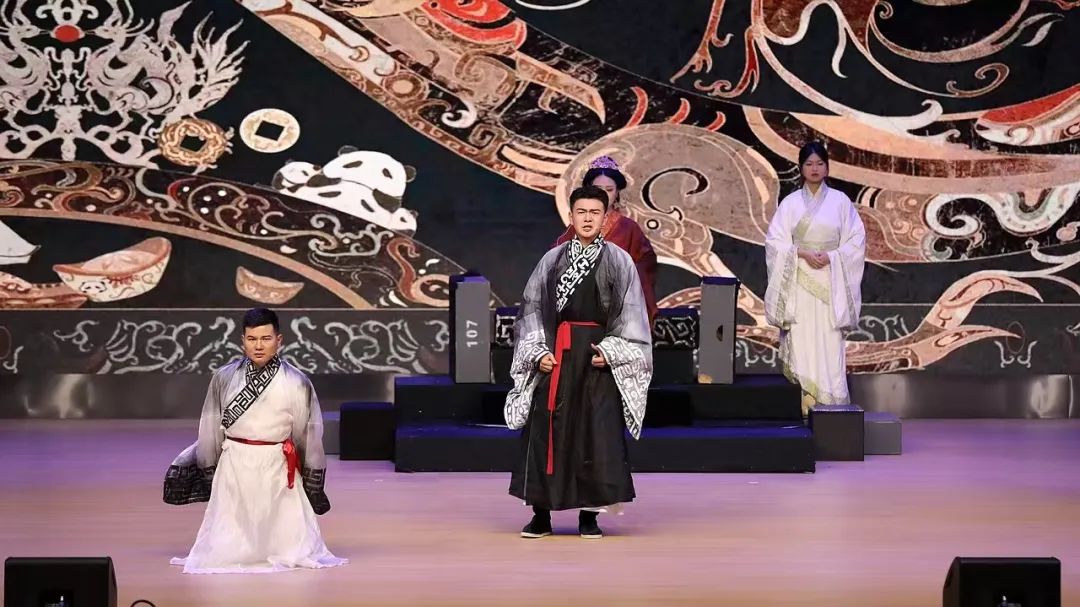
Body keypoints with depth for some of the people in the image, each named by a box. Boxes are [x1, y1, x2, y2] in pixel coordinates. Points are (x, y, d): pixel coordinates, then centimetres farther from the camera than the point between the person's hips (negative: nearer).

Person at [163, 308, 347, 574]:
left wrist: (313, 477, 5)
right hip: (234, 464, 1)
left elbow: (309, 432, 0)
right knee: (225, 550, 8)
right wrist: (209, 469, 10)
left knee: (289, 542, 7)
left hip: (277, 468, -1)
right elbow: (211, 427, 6)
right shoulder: (225, 377, -3)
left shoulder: (296, 382, -9)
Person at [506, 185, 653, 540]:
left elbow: (630, 315, 1)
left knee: (597, 431, -3)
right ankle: (541, 514, 7)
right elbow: (533, 308, 8)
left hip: (598, 354, -1)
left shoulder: (619, 262, 3)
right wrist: (538, 351, -4)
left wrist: (610, 351, -11)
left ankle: (590, 515, 5)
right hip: (555, 353, 2)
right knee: (547, 431, 0)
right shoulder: (552, 260, 8)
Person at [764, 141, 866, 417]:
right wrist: (803, 253, -13)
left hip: (830, 282, -1)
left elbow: (856, 240, 3)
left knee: (829, 344, -6)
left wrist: (831, 256, -12)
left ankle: (831, 403, -5)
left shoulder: (840, 201, 5)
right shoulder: (790, 203, 6)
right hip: (799, 282, 1)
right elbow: (775, 240, 1)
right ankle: (806, 405, -3)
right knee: (801, 342, -4)